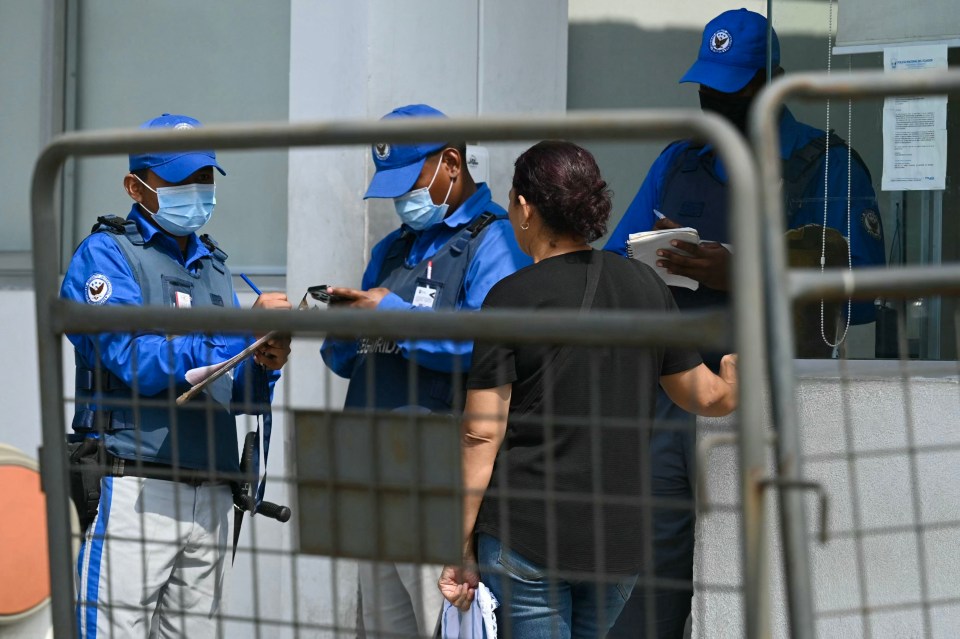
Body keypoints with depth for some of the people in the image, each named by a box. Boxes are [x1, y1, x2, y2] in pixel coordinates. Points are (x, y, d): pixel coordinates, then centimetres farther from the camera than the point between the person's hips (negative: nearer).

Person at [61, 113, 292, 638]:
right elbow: (138, 362, -16)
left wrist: (263, 367, -4)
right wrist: (244, 328, -17)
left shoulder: (213, 265, 20)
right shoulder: (106, 255, -1)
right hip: (132, 490, -6)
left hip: (209, 493, 7)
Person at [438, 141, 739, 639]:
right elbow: (708, 397, 14)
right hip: (621, 537, 5)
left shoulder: (512, 298, -8)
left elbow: (482, 434, -10)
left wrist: (461, 547, -5)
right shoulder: (645, 284, 5)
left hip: (525, 536, -5)